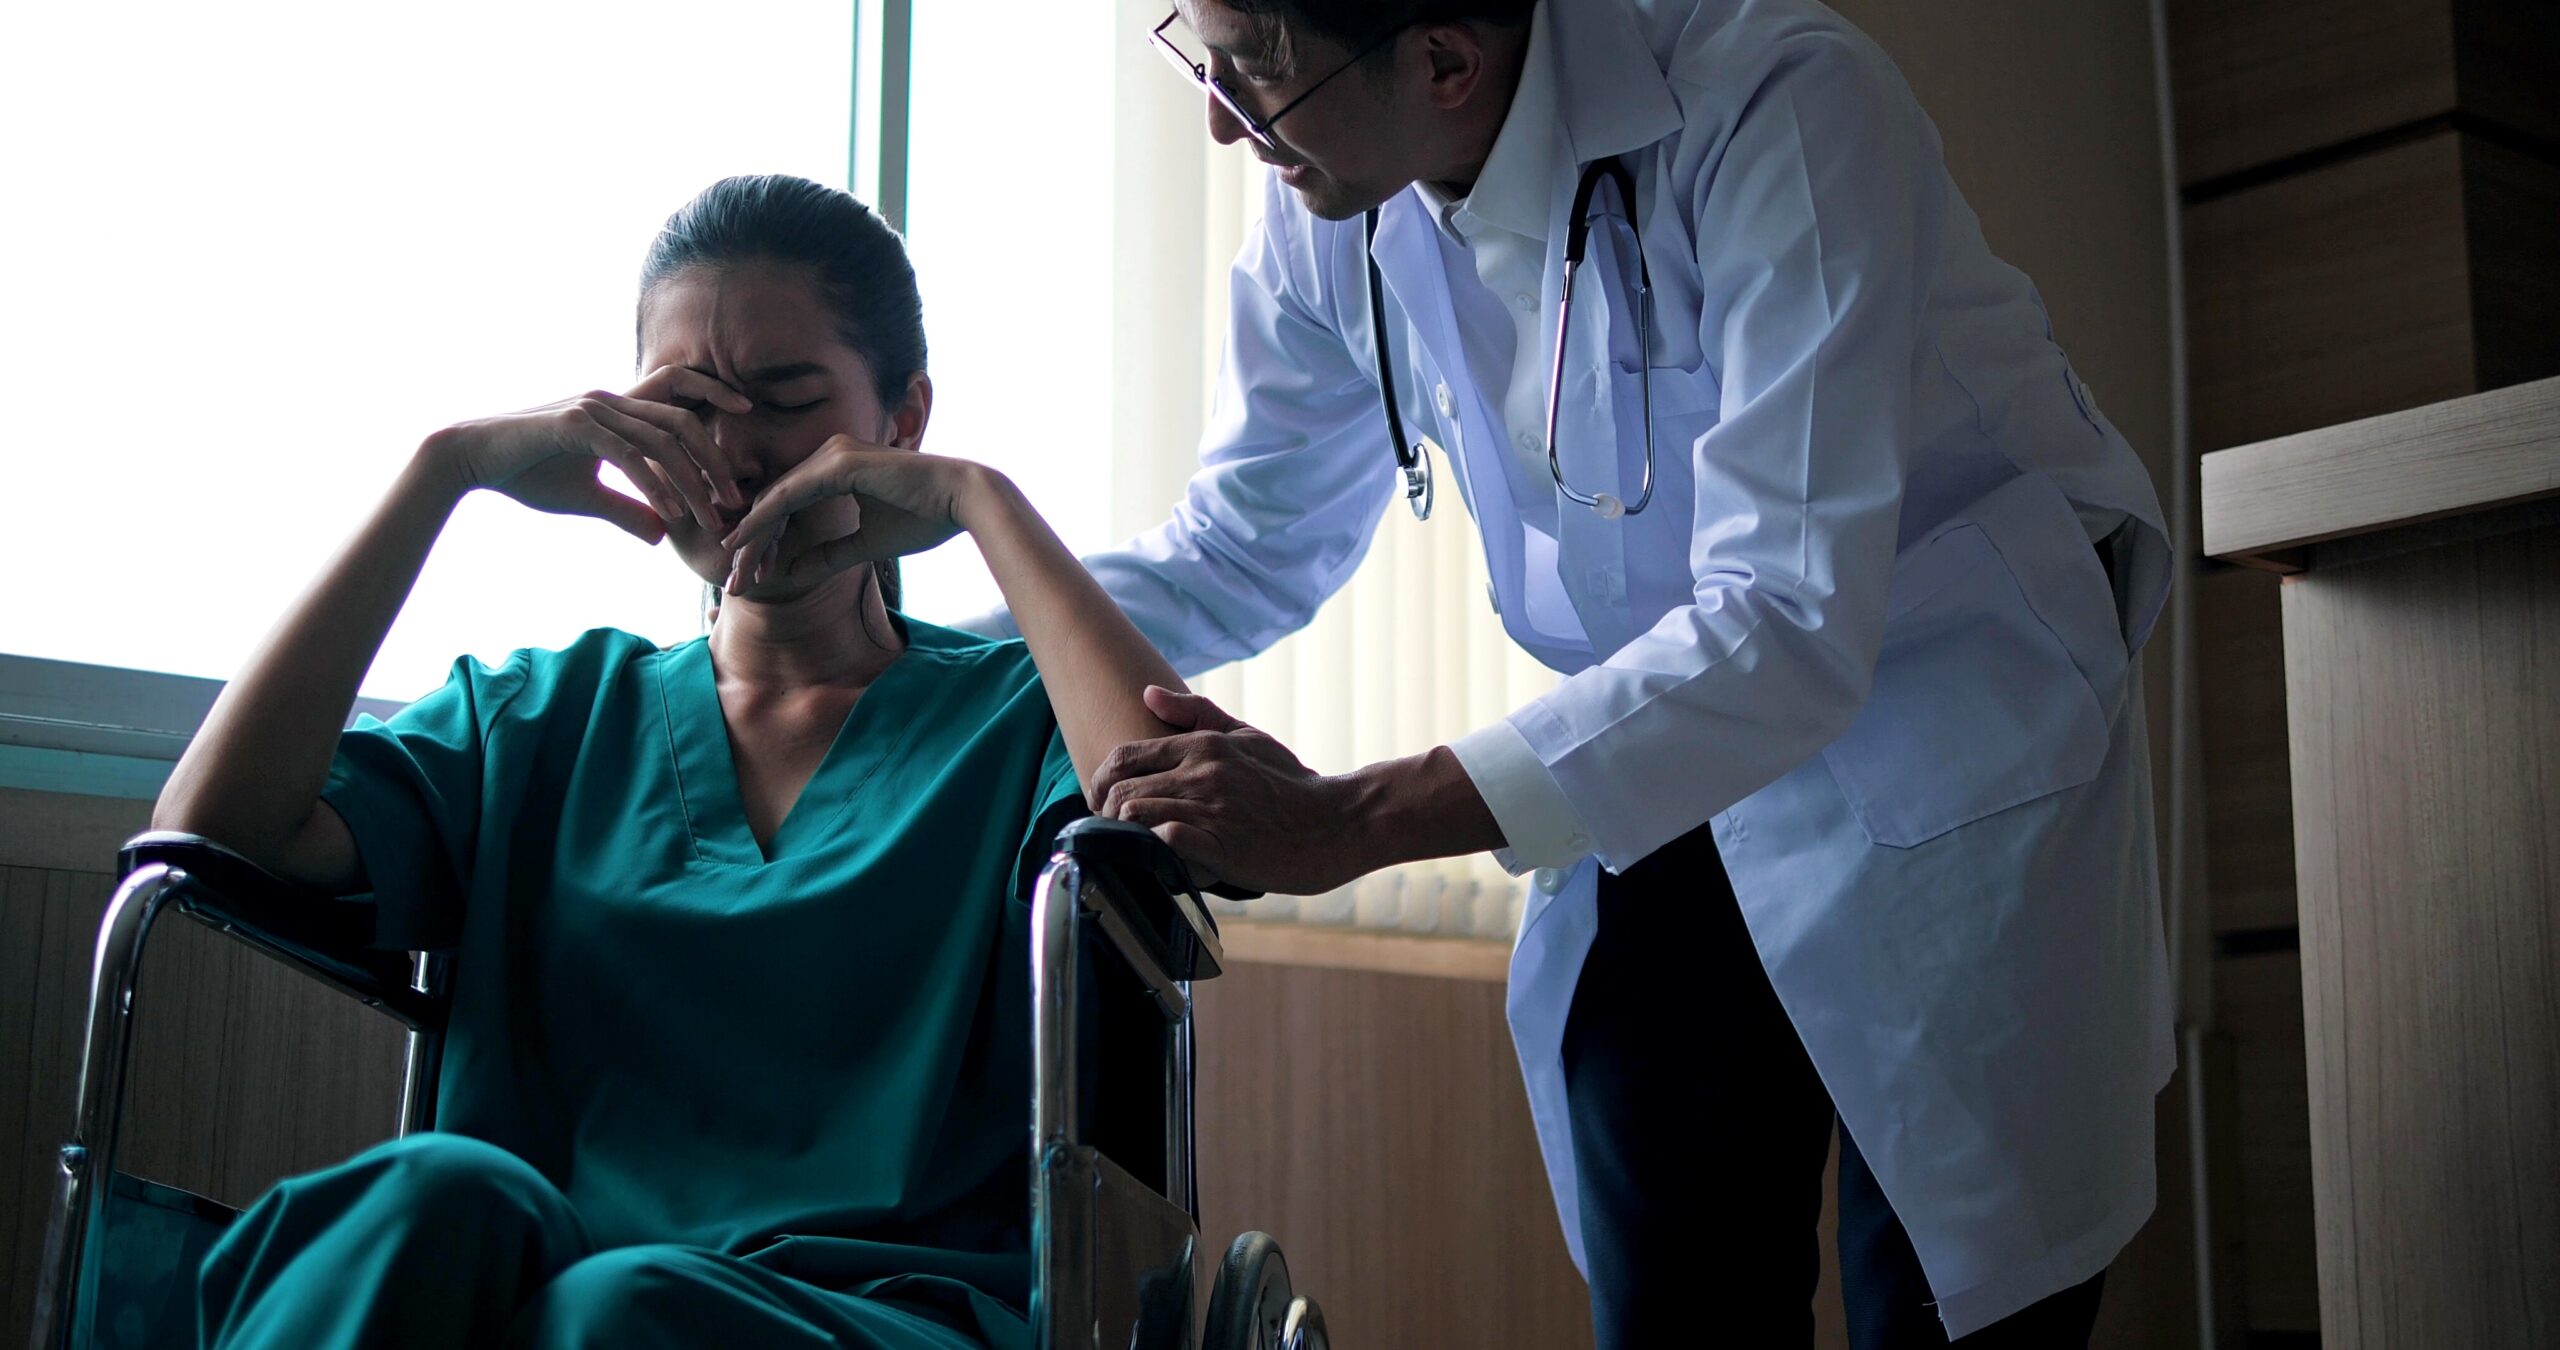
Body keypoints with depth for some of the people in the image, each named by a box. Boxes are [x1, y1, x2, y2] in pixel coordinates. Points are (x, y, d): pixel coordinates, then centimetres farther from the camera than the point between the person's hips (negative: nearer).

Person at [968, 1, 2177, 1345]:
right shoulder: (1328, 222, -11)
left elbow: (1793, 625, -36)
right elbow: (1242, 549, 6)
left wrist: (1345, 823, -41)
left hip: (1953, 760, -5)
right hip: (1671, 777, 5)